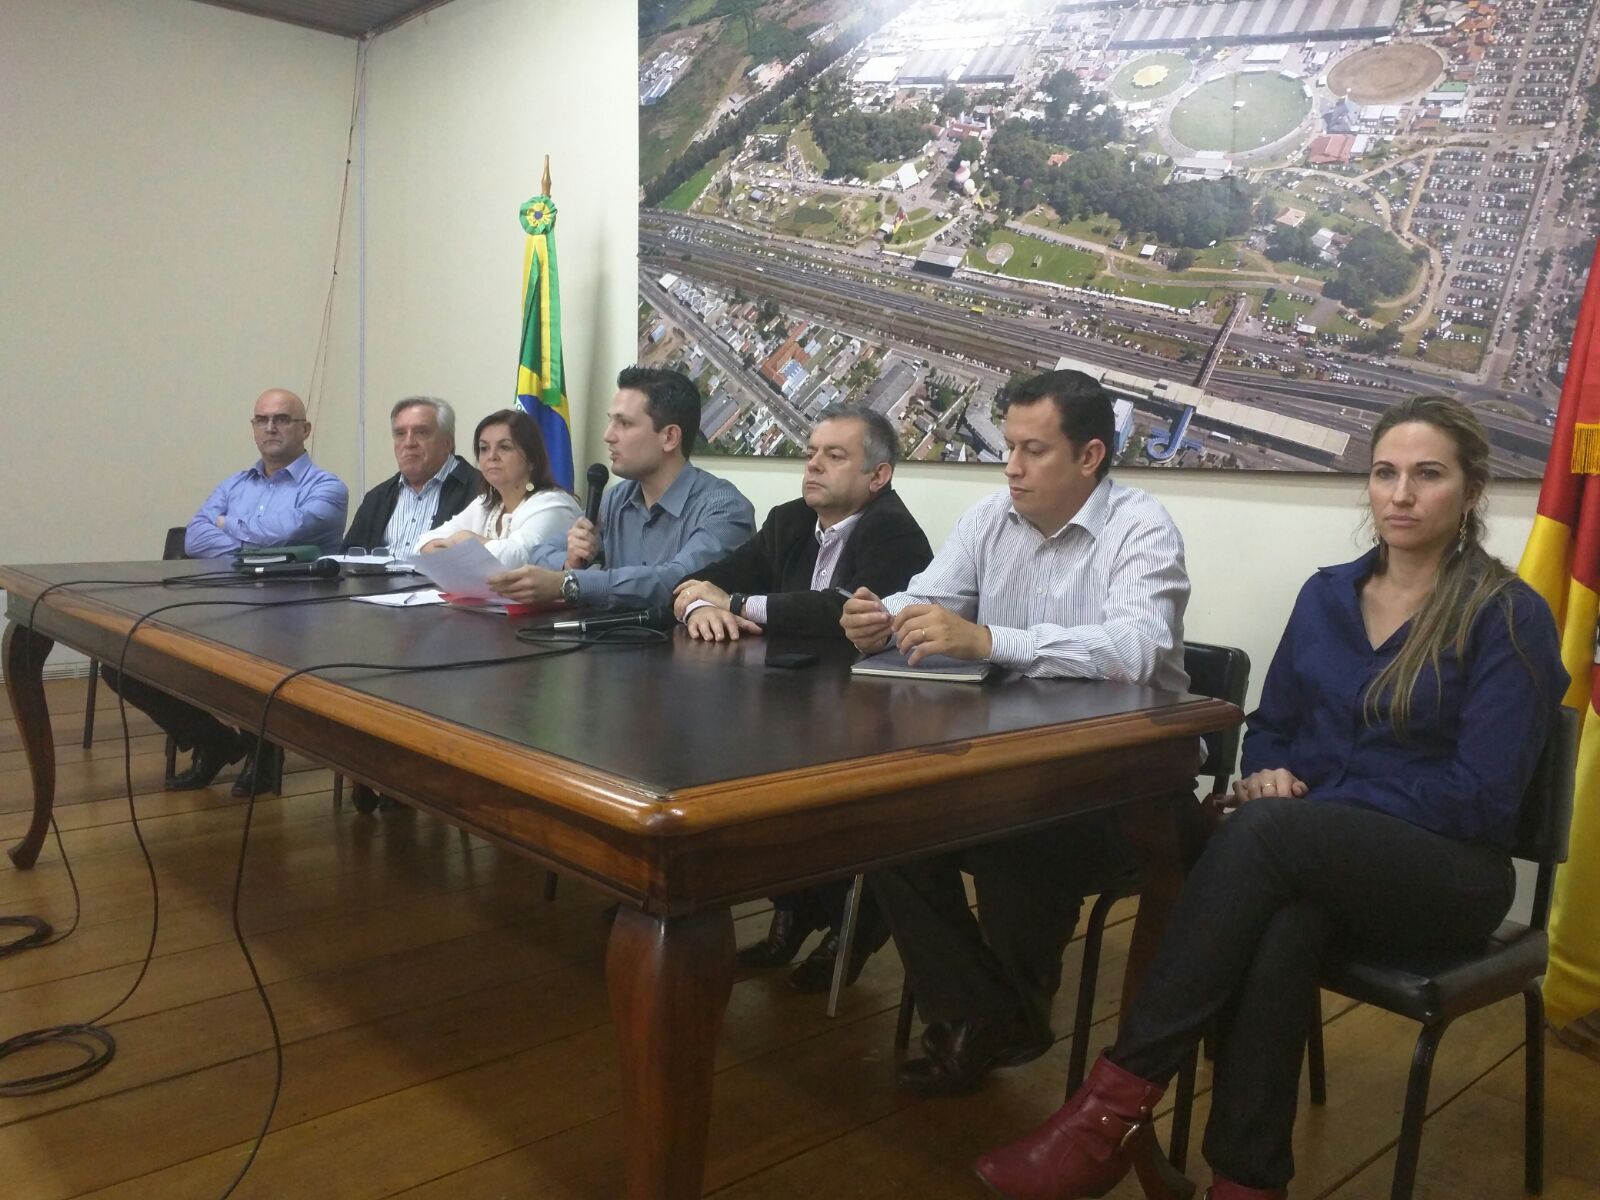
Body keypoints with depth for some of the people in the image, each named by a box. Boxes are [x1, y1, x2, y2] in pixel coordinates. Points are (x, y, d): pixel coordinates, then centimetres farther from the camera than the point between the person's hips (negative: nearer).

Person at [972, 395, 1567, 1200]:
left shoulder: (1510, 618, -6)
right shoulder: (1327, 593, 10)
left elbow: (1483, 799, -13)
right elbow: (1269, 730, 16)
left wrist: (1305, 801, -16)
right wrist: (1271, 777, -9)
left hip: (1446, 872, -3)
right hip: (1311, 859, 4)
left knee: (1262, 830, -35)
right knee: (1280, 923, -36)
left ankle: (1117, 1102, -32)